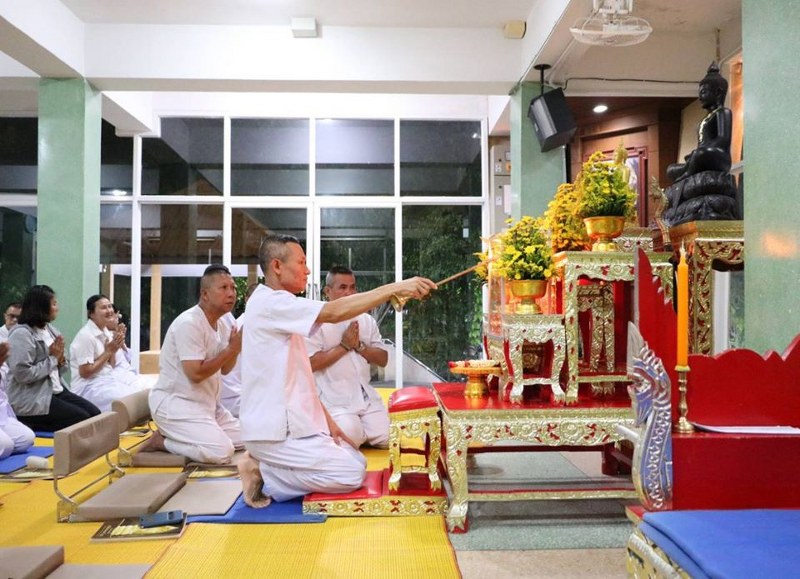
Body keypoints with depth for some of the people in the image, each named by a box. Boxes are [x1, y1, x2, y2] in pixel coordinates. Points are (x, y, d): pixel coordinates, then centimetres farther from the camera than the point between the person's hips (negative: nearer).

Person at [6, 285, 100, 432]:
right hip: (31, 400, -8)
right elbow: (23, 374, -24)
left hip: (56, 391, 8)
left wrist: (60, 359, -6)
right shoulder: (21, 334, -14)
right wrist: (52, 358, -14)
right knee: (82, 420, -17)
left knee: (94, 413, -8)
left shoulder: (50, 329, 12)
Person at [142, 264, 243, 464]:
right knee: (222, 451, -24)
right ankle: (162, 441, -4)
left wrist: (236, 347, -7)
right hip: (175, 402, -10)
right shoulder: (189, 323, -20)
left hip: (205, 402, 10)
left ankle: (176, 436, 13)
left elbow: (224, 369, 12)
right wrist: (232, 348, -20)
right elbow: (196, 374, -25)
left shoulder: (222, 326, 9)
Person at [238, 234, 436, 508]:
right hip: (277, 432, -10)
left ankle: (266, 466, 10)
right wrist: (396, 288, -29)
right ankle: (263, 473, -3)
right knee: (351, 475, -12)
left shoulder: (278, 306, 16)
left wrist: (327, 421, 9)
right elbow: (333, 312, -30)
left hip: (291, 423, 10)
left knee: (357, 462, 11)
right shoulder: (268, 302, -17)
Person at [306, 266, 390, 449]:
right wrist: (344, 346, -13)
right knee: (350, 437, -24)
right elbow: (312, 363, -13)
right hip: (335, 400, -5)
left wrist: (359, 346, -7)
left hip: (366, 396, 5)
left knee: (386, 438, -7)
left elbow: (383, 360, 10)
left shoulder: (367, 320, 11)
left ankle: (357, 429, 21)